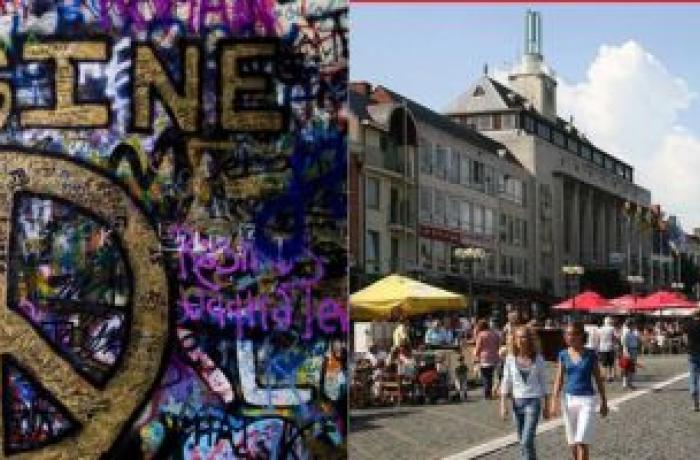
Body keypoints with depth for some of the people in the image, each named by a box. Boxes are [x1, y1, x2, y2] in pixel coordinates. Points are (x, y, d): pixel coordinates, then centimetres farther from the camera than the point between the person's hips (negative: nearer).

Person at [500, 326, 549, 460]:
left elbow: (543, 382, 4)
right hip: (517, 401, 3)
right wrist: (503, 404, -1)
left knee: (527, 441, -13)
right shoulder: (510, 358, 0)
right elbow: (506, 382, 4)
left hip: (533, 401, -3)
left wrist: (545, 406, 6)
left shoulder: (537, 358, -3)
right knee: (523, 441, 12)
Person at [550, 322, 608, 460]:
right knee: (572, 443, 10)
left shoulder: (590, 355, -5)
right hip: (568, 399, 3)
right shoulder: (563, 355, 2)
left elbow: (598, 379, 3)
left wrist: (604, 402, 6)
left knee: (582, 442, -11)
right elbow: (559, 380, 3)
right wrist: (554, 402, -4)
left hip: (586, 399, -3)